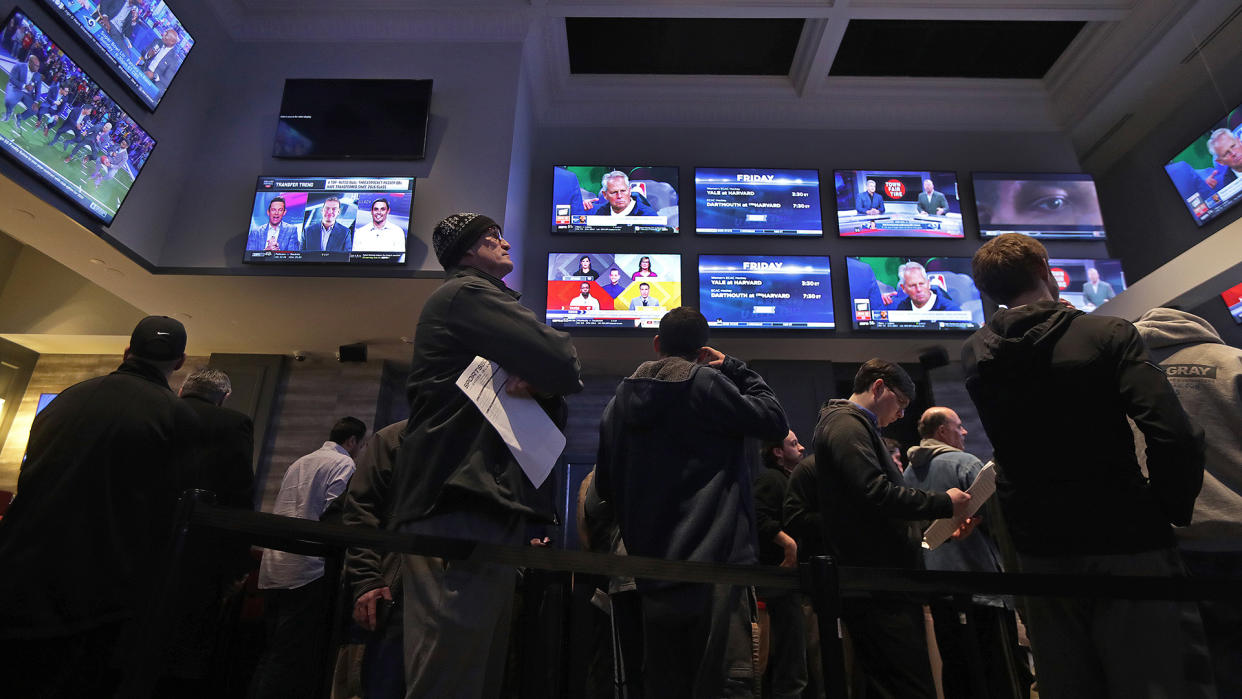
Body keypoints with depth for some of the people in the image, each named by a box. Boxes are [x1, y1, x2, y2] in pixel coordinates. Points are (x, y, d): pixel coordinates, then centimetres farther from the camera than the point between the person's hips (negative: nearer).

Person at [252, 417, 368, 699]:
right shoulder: (344, 465, -6)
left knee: (272, 655, 16)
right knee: (295, 661, -4)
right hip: (306, 572, -9)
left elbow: (279, 510, 20)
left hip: (273, 570, 9)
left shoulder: (299, 463, 19)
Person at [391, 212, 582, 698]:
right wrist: (546, 377, 9)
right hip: (460, 509, -10)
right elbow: (562, 368, -15)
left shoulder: (479, 302, 29)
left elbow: (556, 412, 22)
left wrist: (538, 386, -1)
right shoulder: (466, 294, -1)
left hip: (488, 509, 10)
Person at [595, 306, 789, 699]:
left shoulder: (620, 399, 10)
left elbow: (605, 484, 16)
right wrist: (734, 368, 9)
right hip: (712, 562, -6)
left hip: (652, 569, 7)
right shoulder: (705, 382, -7)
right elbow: (775, 423, 1)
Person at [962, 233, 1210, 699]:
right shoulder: (1107, 334, -8)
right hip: (1127, 544, -3)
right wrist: (1174, 511, -1)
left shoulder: (975, 355, 2)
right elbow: (1174, 437, -18)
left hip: (1040, 552, 4)